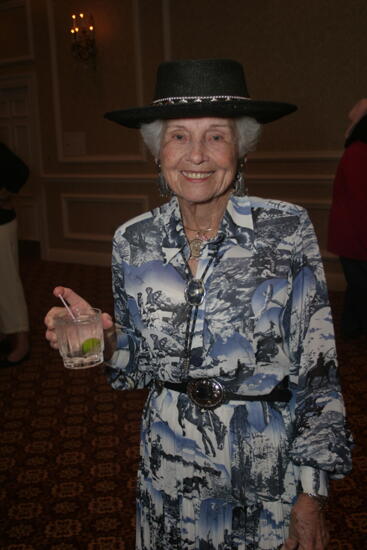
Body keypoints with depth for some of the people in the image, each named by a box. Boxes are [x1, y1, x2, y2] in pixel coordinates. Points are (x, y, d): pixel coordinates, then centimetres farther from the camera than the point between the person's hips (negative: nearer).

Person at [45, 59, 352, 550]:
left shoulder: (288, 230, -14)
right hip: (170, 468, 3)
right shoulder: (133, 242, -6)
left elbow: (318, 371, -10)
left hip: (269, 468, -2)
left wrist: (312, 491, -8)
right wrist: (106, 338, -16)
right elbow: (138, 365, 5)